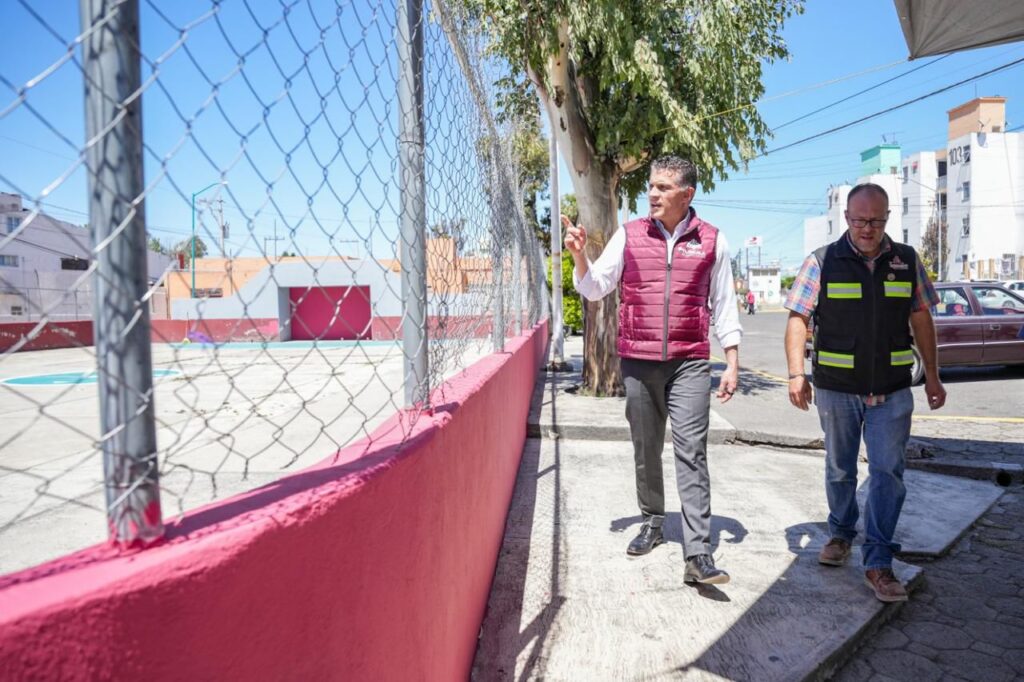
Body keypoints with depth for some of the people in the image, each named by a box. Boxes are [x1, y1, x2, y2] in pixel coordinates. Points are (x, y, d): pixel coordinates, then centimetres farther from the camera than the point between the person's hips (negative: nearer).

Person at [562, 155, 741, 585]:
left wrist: (732, 363, 4)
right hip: (638, 361, 2)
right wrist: (579, 256, -13)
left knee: (691, 452, -7)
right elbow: (595, 288, 5)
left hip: (689, 363, -1)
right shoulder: (629, 235, 6)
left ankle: (698, 554, -4)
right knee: (646, 450, 11)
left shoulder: (712, 240, 5)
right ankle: (652, 522, 31)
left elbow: (724, 304, 8)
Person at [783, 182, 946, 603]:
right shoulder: (823, 262, -3)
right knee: (839, 469, 13)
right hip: (836, 388, -1)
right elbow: (798, 318, -4)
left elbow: (921, 320, 12)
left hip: (892, 390, 1)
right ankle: (841, 534, 34)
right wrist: (796, 374, -13)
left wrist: (932, 376, 10)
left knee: (888, 471, -2)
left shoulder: (907, 261, 5)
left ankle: (878, 562, 8)